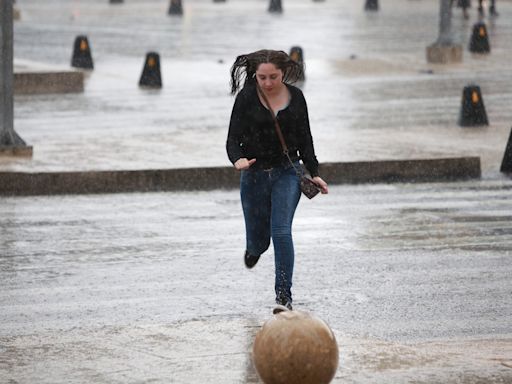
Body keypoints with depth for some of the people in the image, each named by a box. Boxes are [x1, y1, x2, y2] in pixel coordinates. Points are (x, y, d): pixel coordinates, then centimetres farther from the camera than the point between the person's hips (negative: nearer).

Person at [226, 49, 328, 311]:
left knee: (281, 231, -13)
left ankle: (284, 292, -5)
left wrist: (313, 172, 3)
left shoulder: (295, 97, 0)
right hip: (254, 174, 0)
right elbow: (233, 139, -11)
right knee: (258, 237, 9)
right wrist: (238, 160, -32)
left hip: (287, 173, 0)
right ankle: (254, 248, 48)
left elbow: (305, 139, 9)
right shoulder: (246, 98, -8)